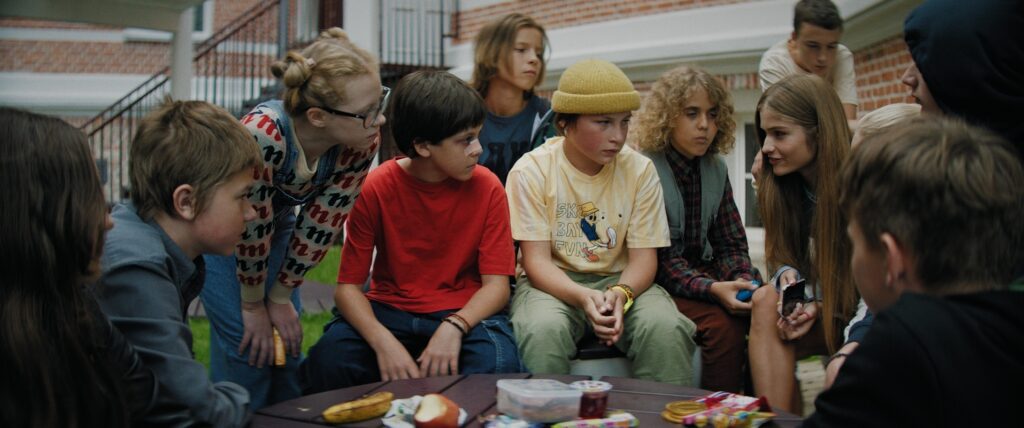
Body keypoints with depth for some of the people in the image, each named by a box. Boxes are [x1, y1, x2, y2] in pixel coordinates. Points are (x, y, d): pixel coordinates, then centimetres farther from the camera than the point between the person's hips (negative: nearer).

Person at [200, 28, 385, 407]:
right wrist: (253, 303, -16)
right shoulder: (263, 134, -41)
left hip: (279, 222, 5)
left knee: (286, 342, 3)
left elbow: (323, 222, -16)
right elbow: (252, 226, -29)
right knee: (247, 344, -10)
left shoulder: (362, 142, -26)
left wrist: (281, 296, -9)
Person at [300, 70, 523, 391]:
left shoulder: (487, 187, -6)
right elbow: (348, 286, -9)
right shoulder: (377, 188, -9)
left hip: (464, 313, 0)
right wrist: (383, 342, -28)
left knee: (498, 365, -33)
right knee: (328, 361, -29)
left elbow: (497, 284, -8)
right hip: (388, 309, 0)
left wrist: (454, 328, -28)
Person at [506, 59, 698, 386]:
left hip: (619, 281, 2)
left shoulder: (640, 170, -1)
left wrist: (620, 294, -26)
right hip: (554, 283, -2)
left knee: (667, 328, -28)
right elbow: (537, 260, -11)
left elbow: (643, 257, -3)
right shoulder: (531, 171, -7)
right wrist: (583, 297, -30)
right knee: (543, 330, -35)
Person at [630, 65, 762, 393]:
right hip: (659, 284, -6)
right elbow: (659, 258, -17)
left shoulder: (716, 169, 9)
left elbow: (731, 244, 9)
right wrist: (713, 289, -30)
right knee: (724, 322, -29)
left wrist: (743, 280, -14)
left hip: (703, 274, 6)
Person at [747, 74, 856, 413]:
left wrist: (821, 305, -24)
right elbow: (784, 259, 7)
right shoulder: (781, 187, 2)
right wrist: (789, 276, -18)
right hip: (819, 306, 5)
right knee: (766, 300, -27)